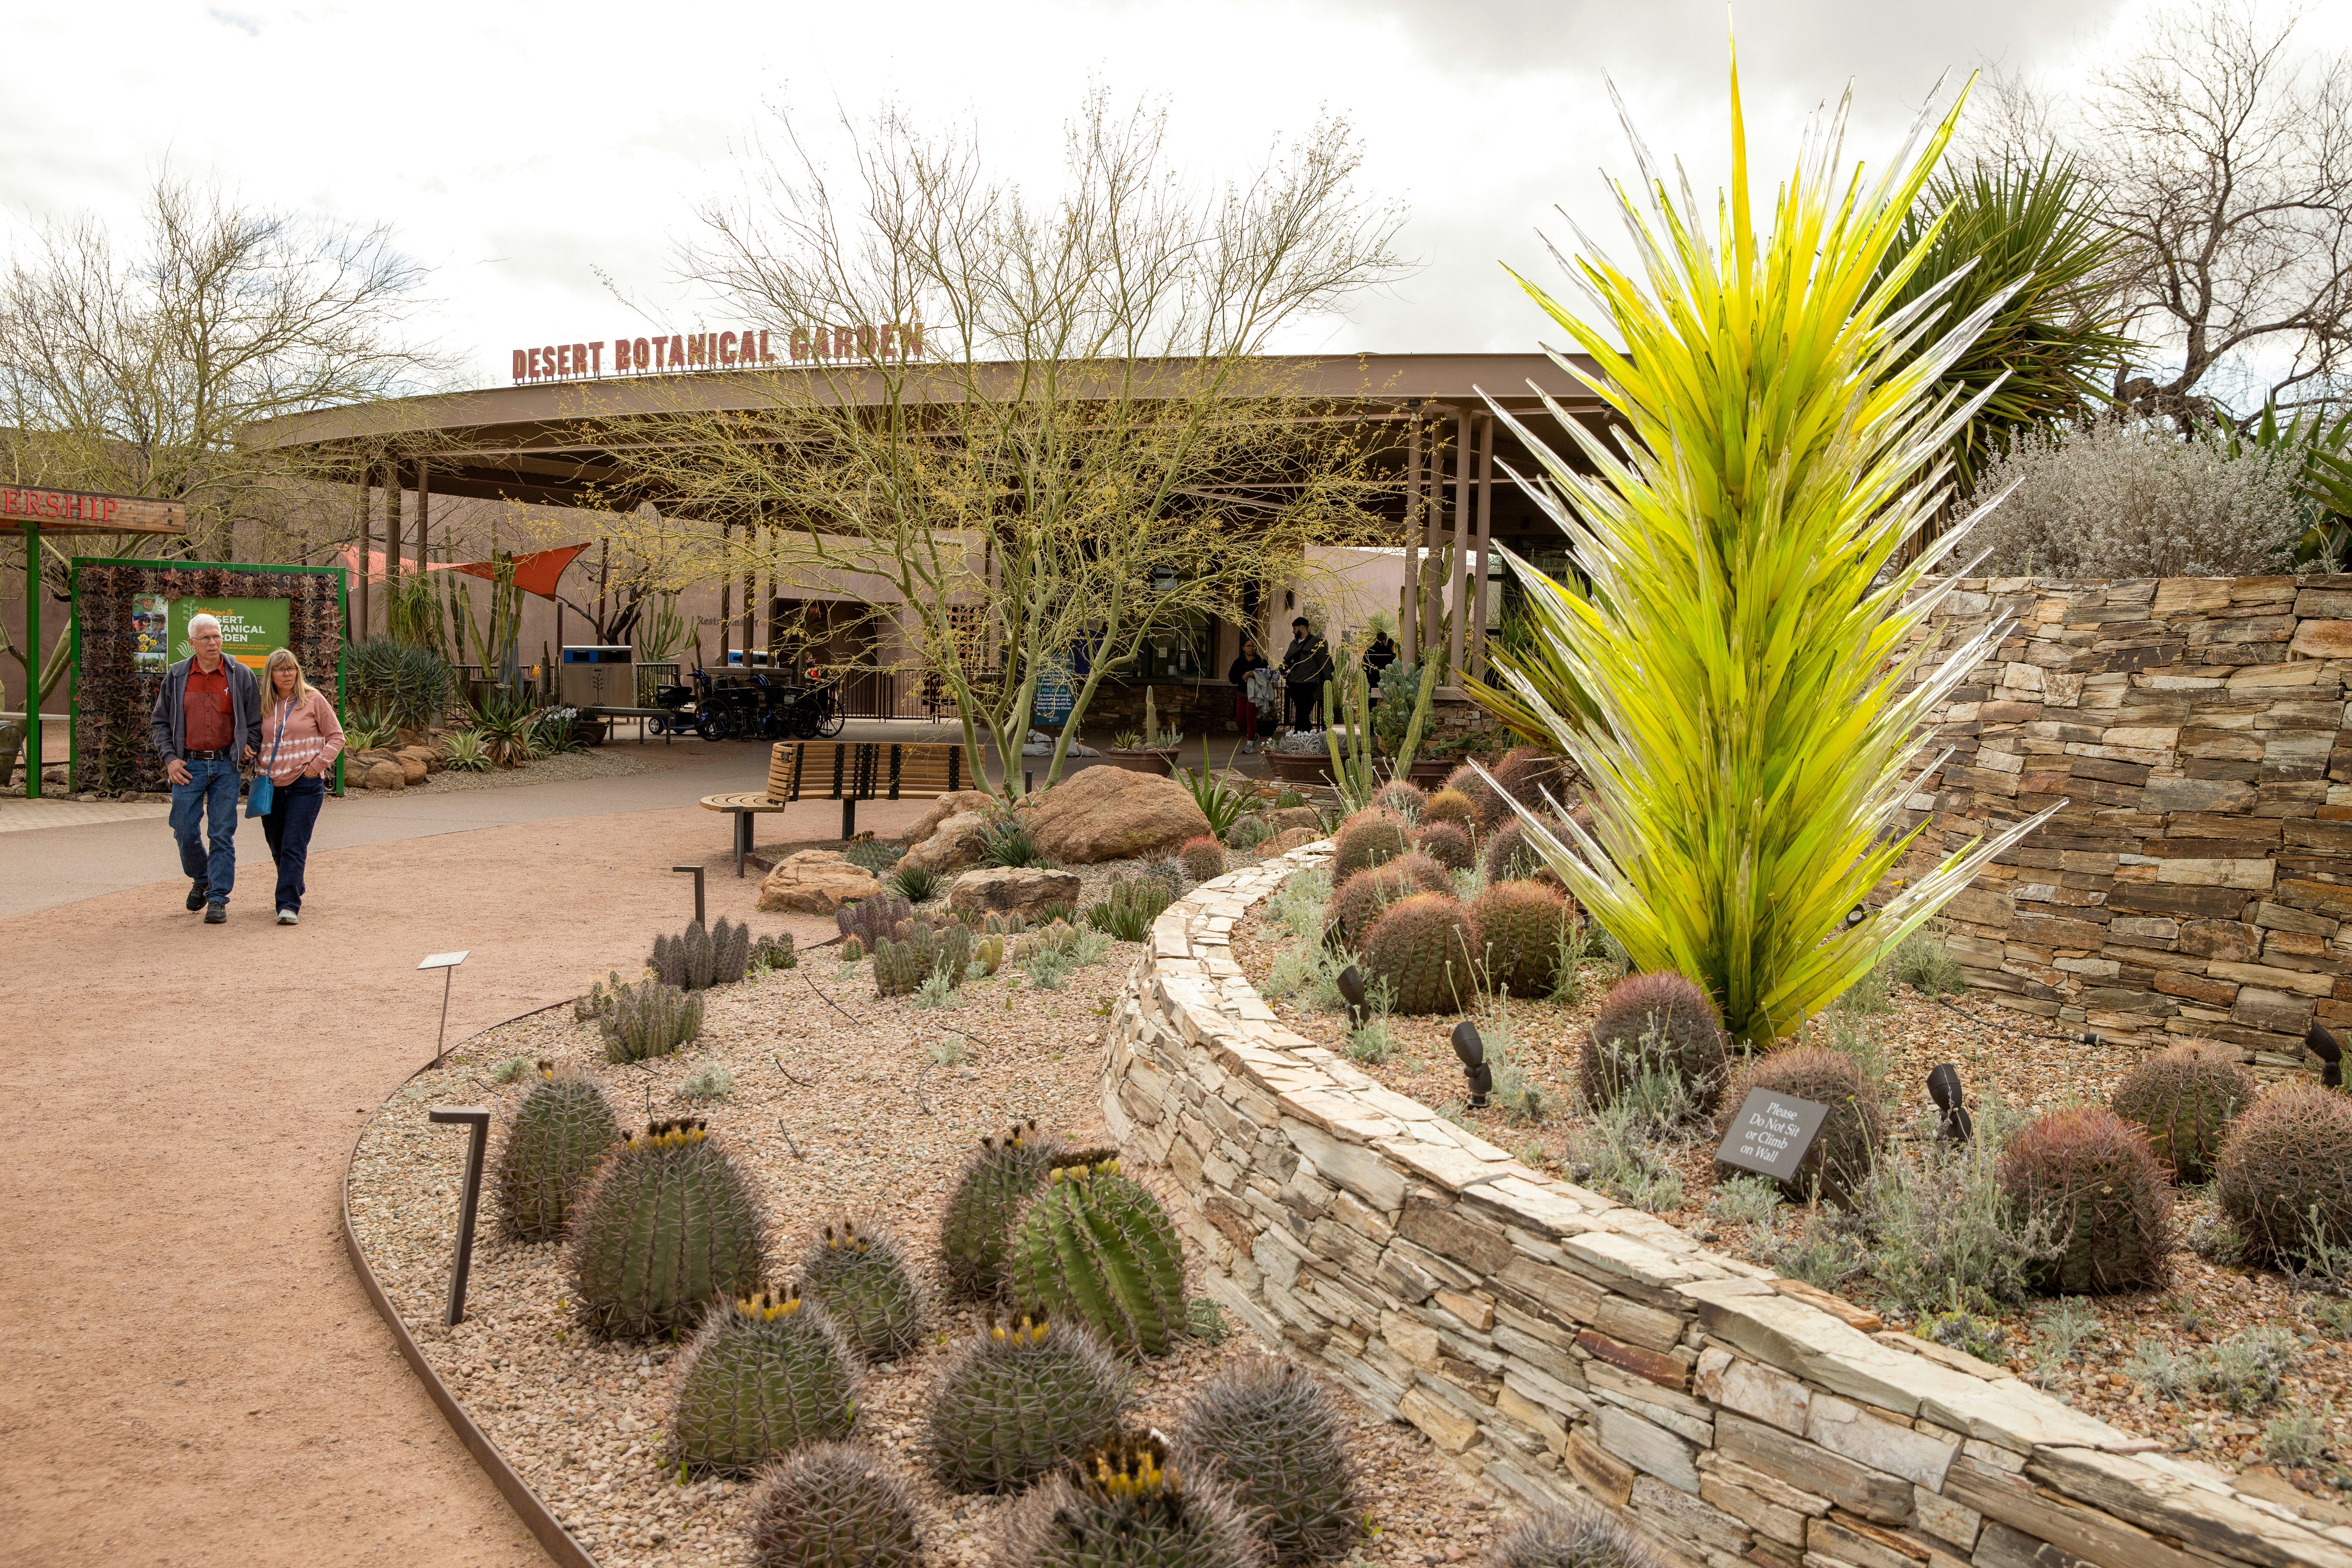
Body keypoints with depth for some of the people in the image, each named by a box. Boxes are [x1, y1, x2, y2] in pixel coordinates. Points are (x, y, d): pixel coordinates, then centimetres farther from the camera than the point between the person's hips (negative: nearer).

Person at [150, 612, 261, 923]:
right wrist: (170, 759, -1)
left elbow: (255, 720, 10)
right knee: (186, 832, 0)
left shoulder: (241, 676, 3)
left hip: (226, 766, -1)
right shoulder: (176, 677, 6)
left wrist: (247, 750, -1)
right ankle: (201, 880, 28)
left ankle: (218, 899, 3)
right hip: (188, 766, 1)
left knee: (222, 834, -2)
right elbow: (160, 722, 10)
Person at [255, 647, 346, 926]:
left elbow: (336, 737, 1)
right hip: (272, 786, 4)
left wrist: (317, 765, -9)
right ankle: (294, 891, 34)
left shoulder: (313, 699, -1)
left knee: (294, 847, -12)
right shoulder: (263, 705, 9)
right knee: (278, 848, 13)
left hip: (305, 785, -4)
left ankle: (288, 906, -14)